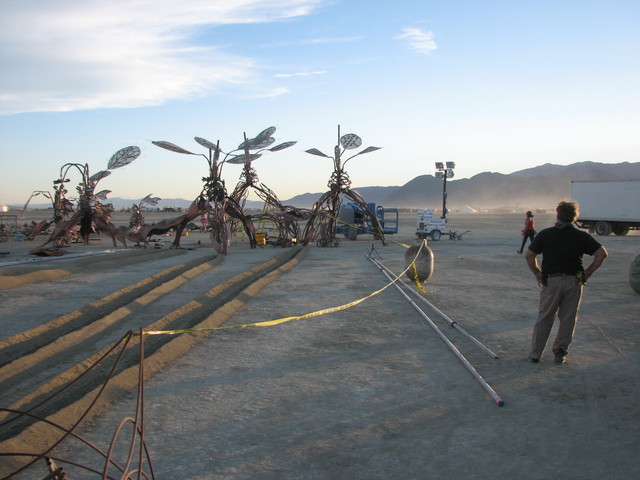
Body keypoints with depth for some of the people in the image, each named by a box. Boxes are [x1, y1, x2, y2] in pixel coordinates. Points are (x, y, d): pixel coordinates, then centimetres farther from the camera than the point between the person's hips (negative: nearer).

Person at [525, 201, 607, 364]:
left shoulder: (545, 234, -2)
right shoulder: (581, 236, 0)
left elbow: (529, 256, -4)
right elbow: (602, 254, -3)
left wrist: (538, 274, 6)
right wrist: (587, 273, 2)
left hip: (550, 281, 0)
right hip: (574, 281, 0)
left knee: (544, 319, 8)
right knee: (568, 319, 12)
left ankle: (535, 354, 11)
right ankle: (560, 353, 18)